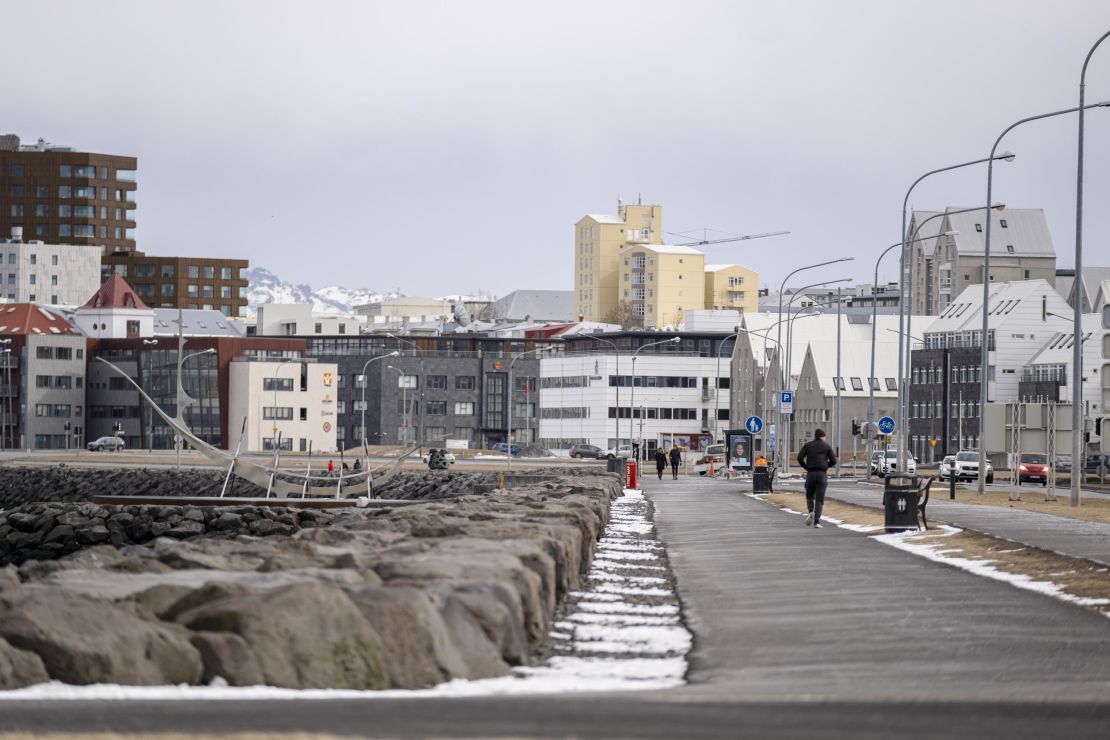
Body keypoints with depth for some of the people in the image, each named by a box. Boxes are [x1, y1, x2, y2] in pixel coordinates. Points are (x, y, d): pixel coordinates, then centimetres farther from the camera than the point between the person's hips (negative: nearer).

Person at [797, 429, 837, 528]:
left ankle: (811, 512, -10)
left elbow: (800, 458, -2)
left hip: (810, 473, 1)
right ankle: (817, 521, -8)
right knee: (819, 499, 2)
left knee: (809, 495, 18)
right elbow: (833, 461, 2)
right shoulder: (827, 446, 7)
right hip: (822, 474, -1)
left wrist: (806, 467, 10)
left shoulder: (807, 445, 9)